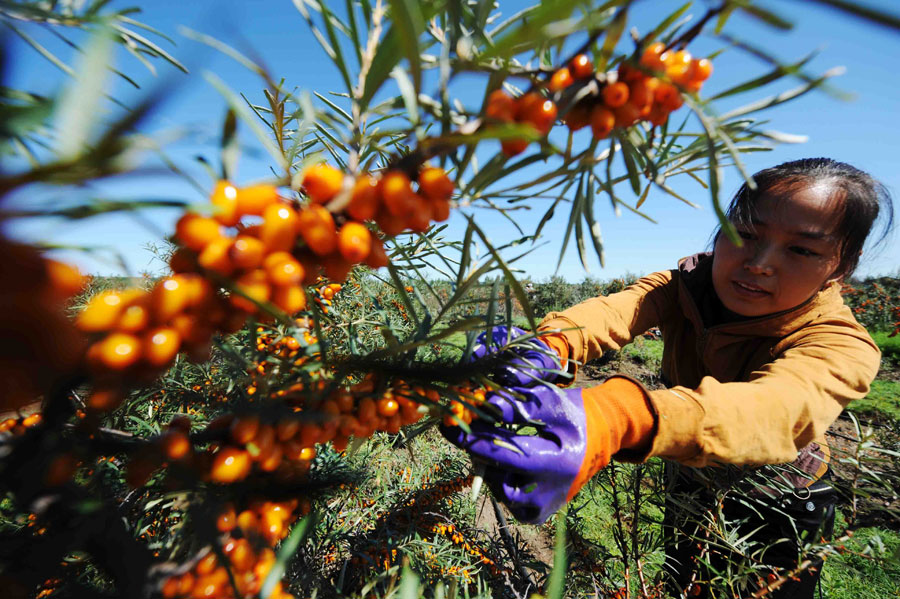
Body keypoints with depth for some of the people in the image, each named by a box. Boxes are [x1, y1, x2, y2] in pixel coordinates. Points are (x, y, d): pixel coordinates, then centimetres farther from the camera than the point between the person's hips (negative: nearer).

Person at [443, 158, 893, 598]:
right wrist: (549, 344, -66)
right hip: (687, 486, 3)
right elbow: (615, 310, -42)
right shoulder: (685, 286, -21)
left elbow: (777, 410, -55)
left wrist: (614, 421, -76)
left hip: (778, 517, -2)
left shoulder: (840, 346, -32)